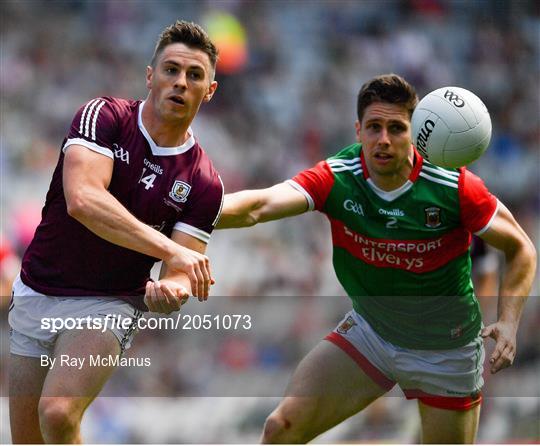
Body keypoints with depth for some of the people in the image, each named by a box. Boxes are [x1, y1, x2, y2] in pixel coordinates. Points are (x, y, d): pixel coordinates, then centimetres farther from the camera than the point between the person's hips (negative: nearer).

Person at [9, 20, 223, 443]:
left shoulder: (204, 183, -6)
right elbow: (82, 199, -29)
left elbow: (182, 275, -6)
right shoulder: (103, 116, -11)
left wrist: (171, 292, -33)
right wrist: (170, 250, -37)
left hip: (109, 305, -1)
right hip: (35, 295, 1)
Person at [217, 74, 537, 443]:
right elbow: (260, 205, -34)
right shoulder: (335, 178, -19)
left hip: (446, 349, -2)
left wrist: (508, 323, -24)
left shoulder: (455, 187, -21)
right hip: (369, 330, 2)